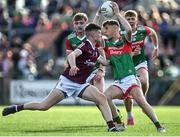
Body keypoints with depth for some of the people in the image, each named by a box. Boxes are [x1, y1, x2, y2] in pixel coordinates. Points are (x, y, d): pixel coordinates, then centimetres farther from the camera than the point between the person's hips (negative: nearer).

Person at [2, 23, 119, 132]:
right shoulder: (85, 46, -15)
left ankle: (111, 126, -15)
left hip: (81, 85, 7)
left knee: (102, 98, -14)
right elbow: (71, 55, -34)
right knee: (44, 106, -9)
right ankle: (16, 108, 9)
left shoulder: (95, 51, 10)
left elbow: (105, 62, 24)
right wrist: (73, 66, -52)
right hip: (67, 81, -7)